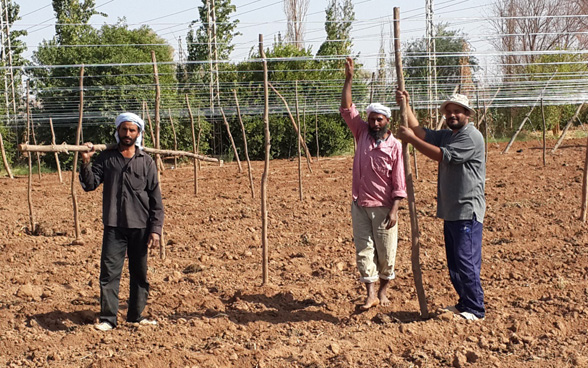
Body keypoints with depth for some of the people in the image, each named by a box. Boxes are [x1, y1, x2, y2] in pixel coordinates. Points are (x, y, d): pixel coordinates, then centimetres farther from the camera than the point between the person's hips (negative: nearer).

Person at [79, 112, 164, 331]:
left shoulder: (146, 162, 4)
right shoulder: (106, 158, 6)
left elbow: (156, 199, 3)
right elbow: (90, 185, -3)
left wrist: (156, 229, -4)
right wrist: (86, 163, -19)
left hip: (140, 227, 1)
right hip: (114, 226, 0)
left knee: (139, 274, 9)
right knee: (109, 272, -3)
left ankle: (136, 316, 21)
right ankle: (107, 318, 5)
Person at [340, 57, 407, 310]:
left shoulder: (395, 146, -8)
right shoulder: (362, 134, 4)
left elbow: (399, 182, -9)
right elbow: (347, 109, -1)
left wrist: (394, 210, -15)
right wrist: (349, 80, -9)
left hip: (383, 208, -3)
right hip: (360, 205, 3)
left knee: (386, 252, 6)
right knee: (364, 250, 1)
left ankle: (383, 290, 25)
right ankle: (371, 294, 5)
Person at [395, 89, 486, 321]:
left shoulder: (471, 137, -11)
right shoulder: (446, 135, 18)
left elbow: (442, 155, -18)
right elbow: (421, 132, 11)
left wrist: (410, 139, -16)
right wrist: (405, 106, 3)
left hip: (467, 211, -10)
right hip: (450, 212, 10)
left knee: (466, 261, -9)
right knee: (454, 262, 14)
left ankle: (475, 310, -2)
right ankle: (464, 304, 24)